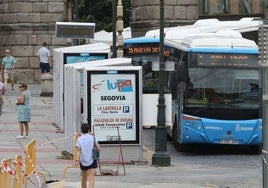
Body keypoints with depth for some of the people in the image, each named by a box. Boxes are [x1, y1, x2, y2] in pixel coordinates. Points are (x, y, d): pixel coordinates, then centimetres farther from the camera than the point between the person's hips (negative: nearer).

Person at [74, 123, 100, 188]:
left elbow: (78, 151, -12)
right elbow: (99, 148, -2)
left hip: (83, 161, 2)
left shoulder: (79, 139, 0)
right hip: (92, 161, -2)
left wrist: (77, 160, -20)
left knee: (84, 179, 19)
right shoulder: (93, 137, -1)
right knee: (91, 179, -10)